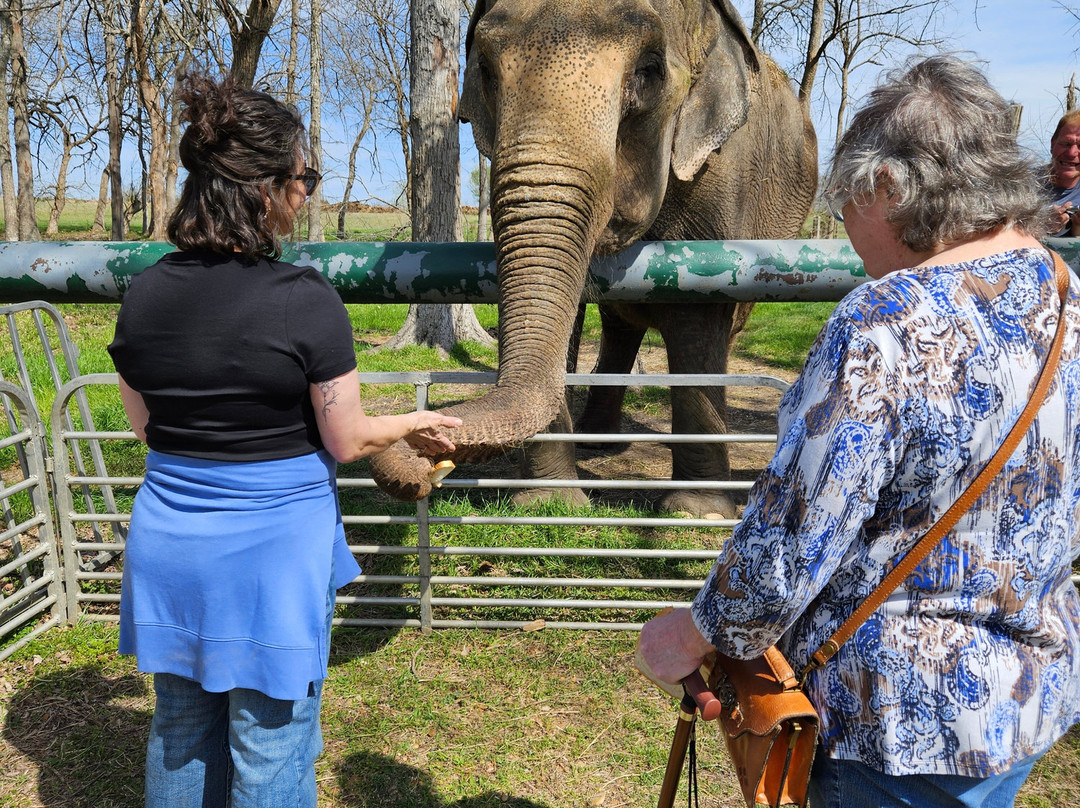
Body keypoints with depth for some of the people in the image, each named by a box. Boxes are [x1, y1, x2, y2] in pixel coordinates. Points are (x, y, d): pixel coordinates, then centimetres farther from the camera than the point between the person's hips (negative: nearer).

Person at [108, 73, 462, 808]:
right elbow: (345, 440, -11)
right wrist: (416, 425, 7)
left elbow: (144, 424, 8)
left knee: (182, 728, 23)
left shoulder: (146, 292, -3)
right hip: (274, 546, -5)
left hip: (169, 535, 6)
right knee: (270, 743, 12)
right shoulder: (306, 301, -19)